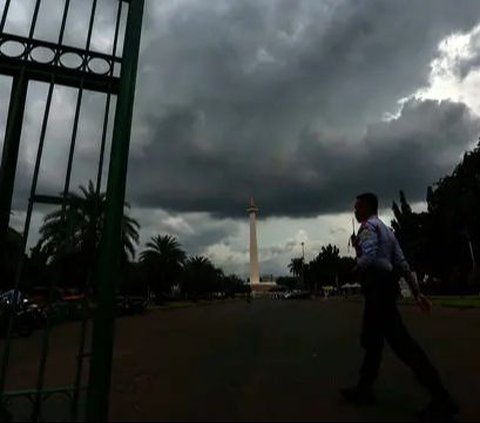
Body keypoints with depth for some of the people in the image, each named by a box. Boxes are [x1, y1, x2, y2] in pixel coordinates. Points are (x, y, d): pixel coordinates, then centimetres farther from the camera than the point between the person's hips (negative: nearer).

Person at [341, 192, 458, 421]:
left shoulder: (368, 226, -7)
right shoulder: (386, 229, 22)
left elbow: (368, 258, -24)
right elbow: (402, 263, 16)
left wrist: (355, 270, -3)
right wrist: (416, 292, 14)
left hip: (377, 286, -11)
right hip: (387, 285, 11)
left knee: (399, 339, -9)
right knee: (371, 338, 14)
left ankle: (441, 398, -5)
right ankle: (364, 388, 23)